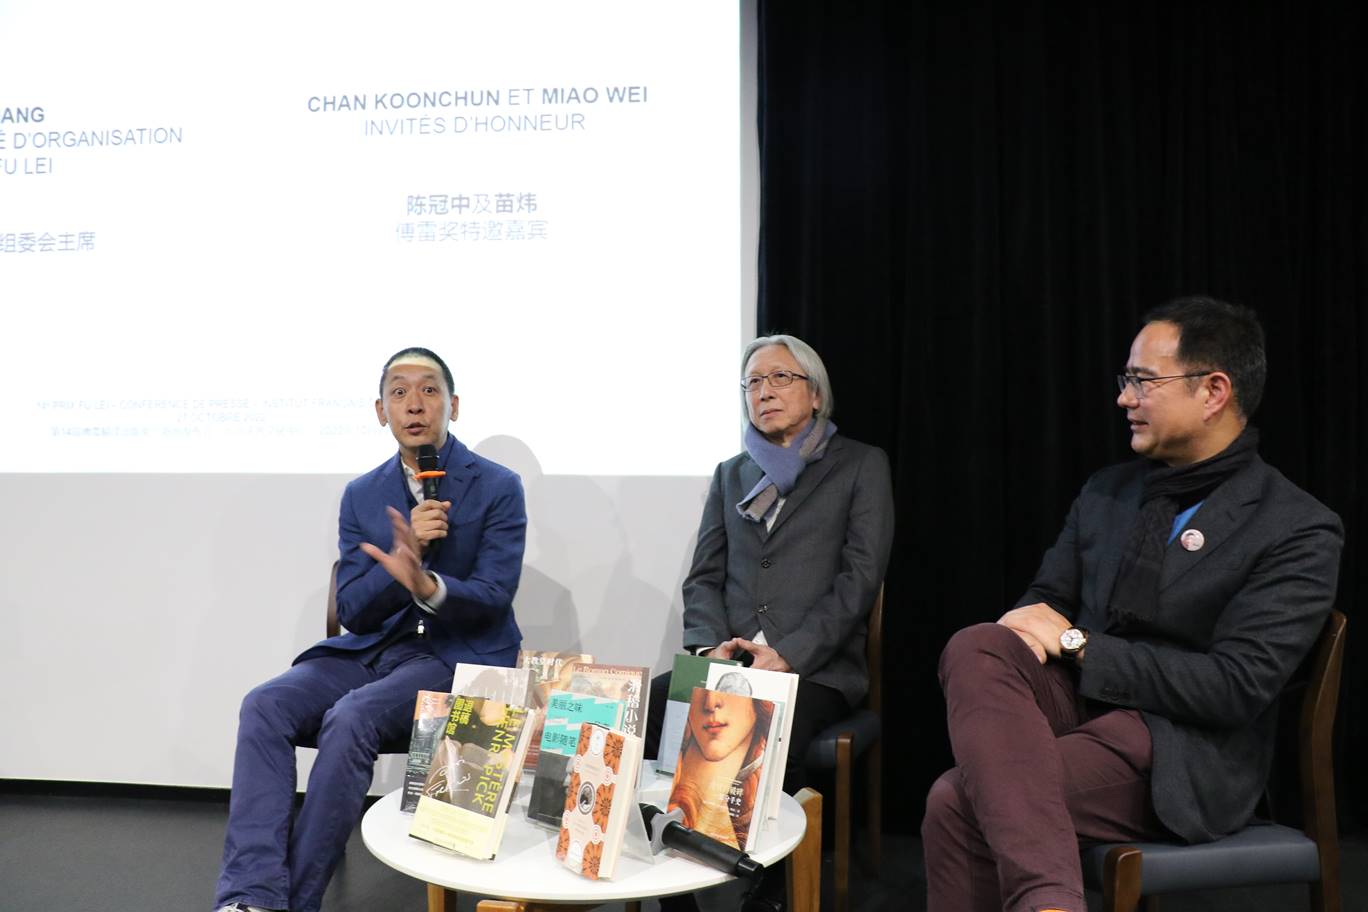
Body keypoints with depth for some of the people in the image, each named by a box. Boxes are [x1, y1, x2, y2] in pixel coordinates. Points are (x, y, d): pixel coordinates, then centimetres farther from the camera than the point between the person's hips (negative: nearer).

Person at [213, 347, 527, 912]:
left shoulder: (498, 487, -3)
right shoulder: (362, 495, 9)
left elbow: (493, 599, -10)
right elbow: (352, 612, 4)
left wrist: (426, 584, -31)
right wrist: (403, 556, -16)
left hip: (459, 657, -4)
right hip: (373, 649, 5)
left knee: (351, 717, -31)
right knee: (265, 706, -21)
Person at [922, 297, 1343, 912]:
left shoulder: (1298, 531, -7)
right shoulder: (1107, 492, 12)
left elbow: (1234, 688, -15)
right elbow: (1048, 599, 17)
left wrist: (1077, 642, -14)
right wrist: (1034, 622, -9)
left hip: (1178, 754, -6)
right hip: (1075, 699, 6)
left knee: (958, 802, -31)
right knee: (974, 647, -32)